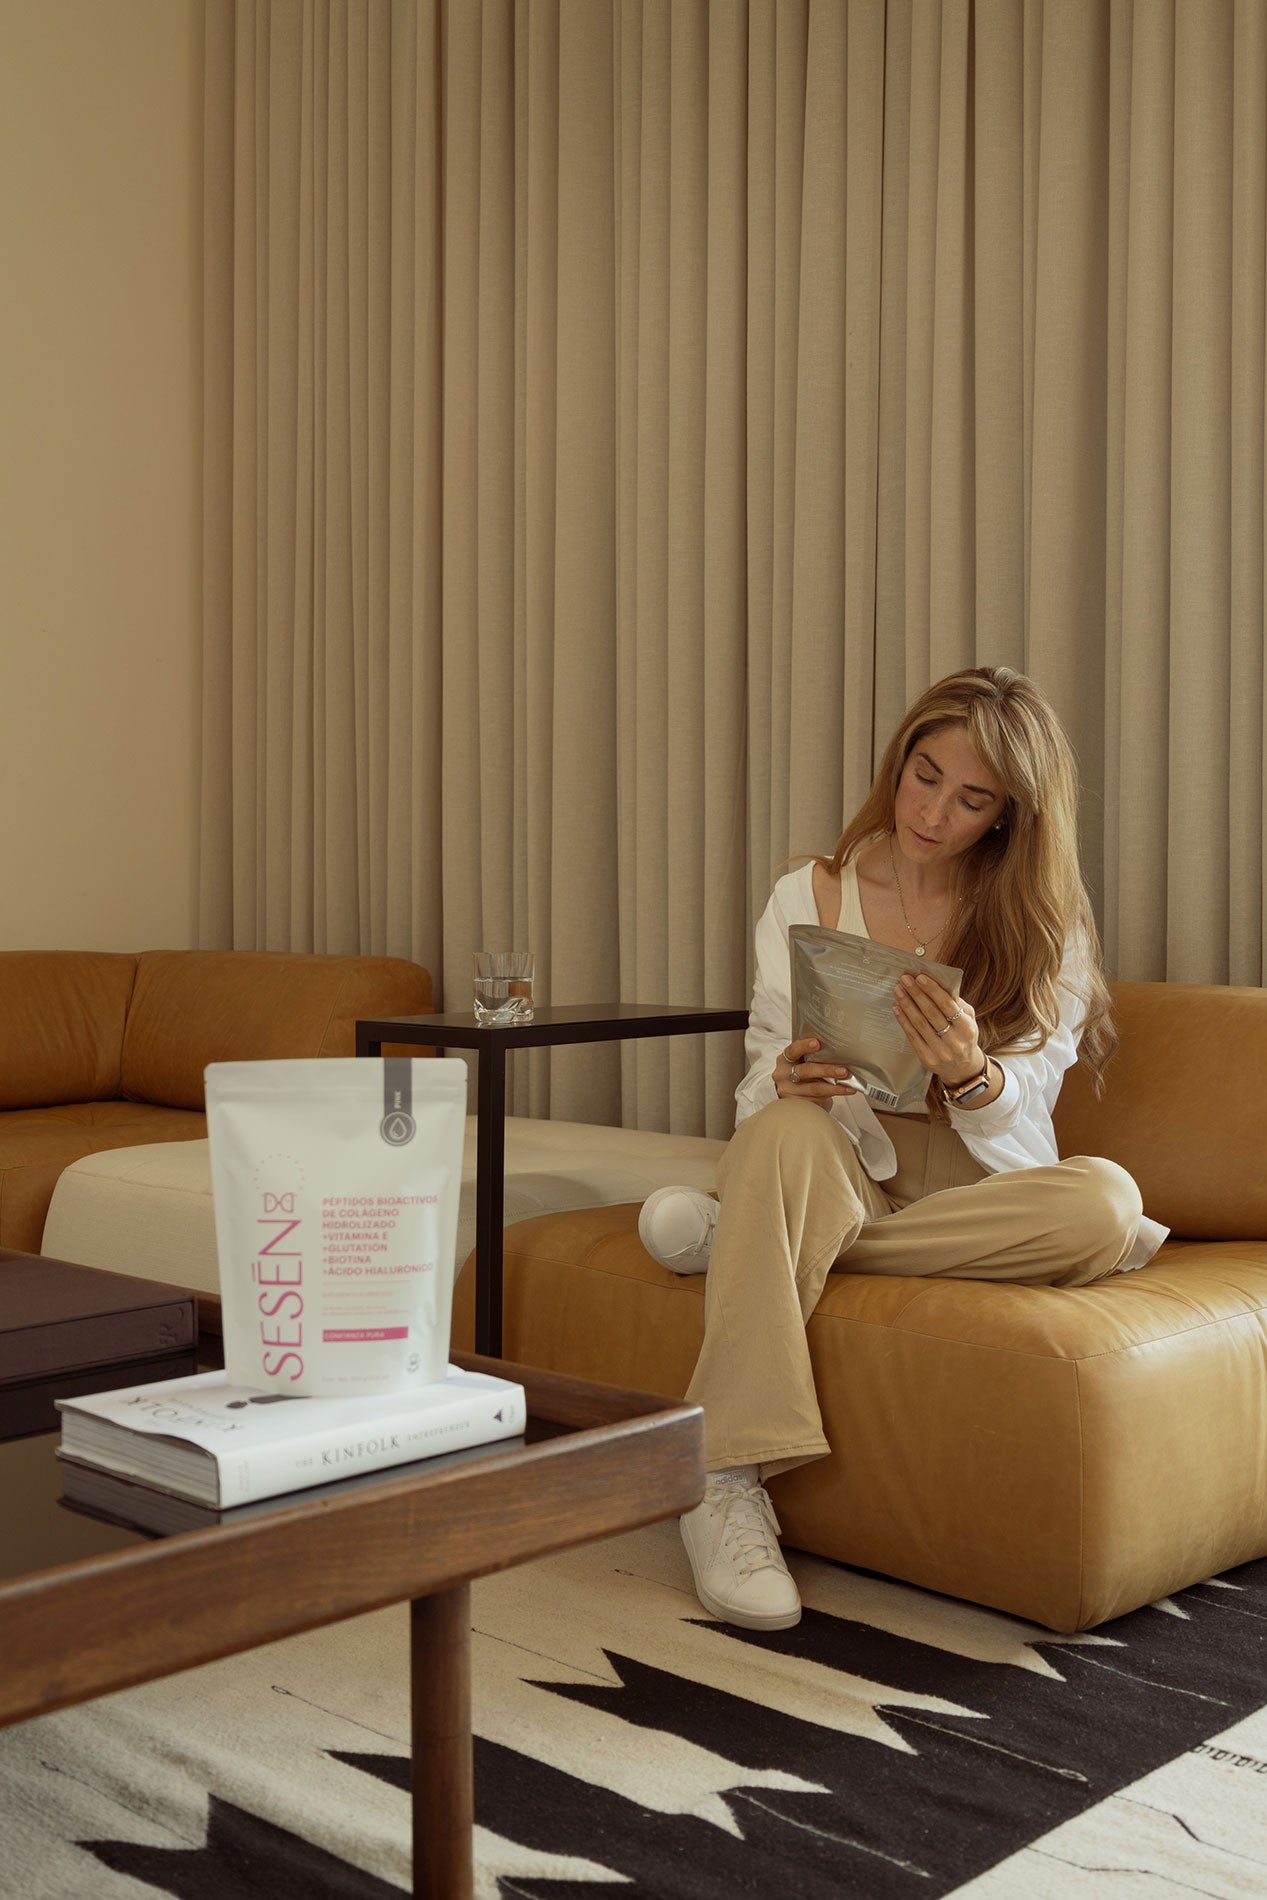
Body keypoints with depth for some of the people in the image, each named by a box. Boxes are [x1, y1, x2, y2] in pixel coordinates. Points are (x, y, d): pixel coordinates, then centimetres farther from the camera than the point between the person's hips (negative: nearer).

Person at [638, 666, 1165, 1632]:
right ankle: (732, 1488, -37)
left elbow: (1016, 1119, -5)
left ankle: (734, 1237, -24)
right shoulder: (808, 897, 6)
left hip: (974, 1190, 1)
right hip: (834, 1172, 0)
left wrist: (972, 1076, -29)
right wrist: (785, 1084, -23)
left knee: (1106, 1200, -32)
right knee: (788, 1132, -35)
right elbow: (764, 1085, 2)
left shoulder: (1045, 926, 5)